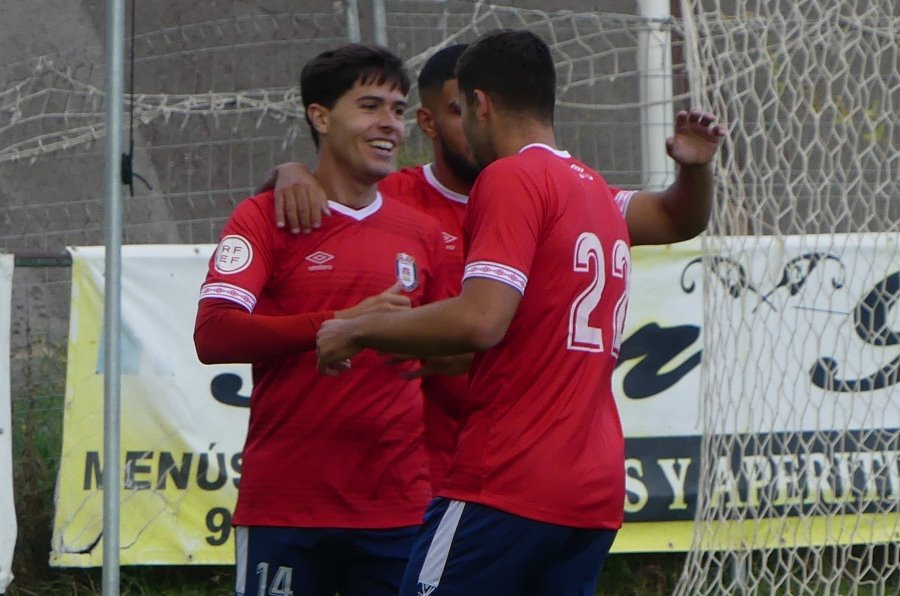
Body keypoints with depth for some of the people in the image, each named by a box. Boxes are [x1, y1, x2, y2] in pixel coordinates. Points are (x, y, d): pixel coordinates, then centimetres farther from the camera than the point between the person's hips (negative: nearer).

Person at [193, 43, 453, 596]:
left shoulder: (422, 234, 14)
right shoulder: (265, 218, 1)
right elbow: (213, 335, -13)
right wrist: (341, 323, -20)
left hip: (400, 506, 4)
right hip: (286, 505, -4)